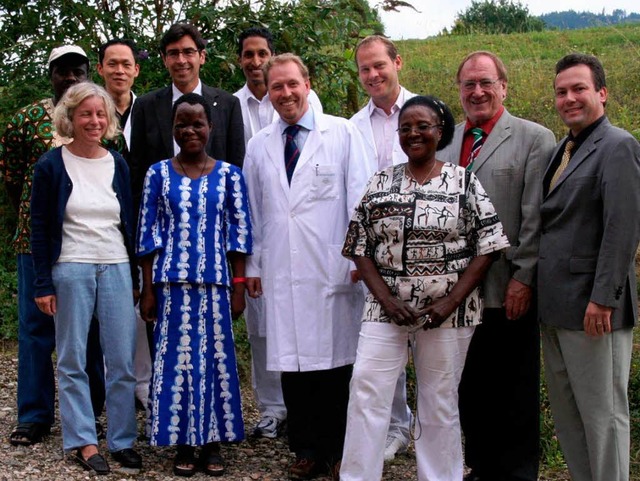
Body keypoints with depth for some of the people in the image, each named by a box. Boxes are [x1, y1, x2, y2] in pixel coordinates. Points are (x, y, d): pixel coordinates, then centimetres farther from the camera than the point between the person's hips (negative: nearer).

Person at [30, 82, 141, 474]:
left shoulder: (118, 165, 9)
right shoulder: (52, 166, 1)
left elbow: (130, 223, 13)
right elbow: (40, 228, 1)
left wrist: (136, 278, 9)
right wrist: (43, 284, -4)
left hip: (116, 269, 2)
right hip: (71, 270, -2)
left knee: (123, 361, 1)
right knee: (73, 361, 3)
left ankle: (123, 440, 11)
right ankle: (83, 441, 13)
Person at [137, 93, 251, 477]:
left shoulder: (229, 175, 4)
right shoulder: (159, 174, 4)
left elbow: (240, 234, 3)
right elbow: (148, 234, 3)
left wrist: (239, 287, -1)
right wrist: (148, 290, 0)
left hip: (215, 282, 0)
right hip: (172, 283, 0)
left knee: (217, 356, 4)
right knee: (176, 357, 3)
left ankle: (213, 441, 16)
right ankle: (183, 442, 15)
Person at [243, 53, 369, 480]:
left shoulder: (342, 133, 2)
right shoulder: (259, 146, 12)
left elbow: (360, 199, 0)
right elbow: (253, 210, 16)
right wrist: (252, 264, 14)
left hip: (332, 268, -3)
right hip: (282, 273, 3)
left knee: (337, 361, 1)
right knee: (293, 363, 5)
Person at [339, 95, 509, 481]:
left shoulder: (465, 182, -1)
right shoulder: (380, 182, 6)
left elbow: (487, 247, -3)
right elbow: (360, 247, 6)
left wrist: (452, 300, -12)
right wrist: (385, 298, -7)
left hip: (447, 313, -2)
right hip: (385, 309, 2)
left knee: (440, 403, 9)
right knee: (366, 392, -3)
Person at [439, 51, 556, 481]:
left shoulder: (534, 139, -2)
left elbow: (536, 219, -8)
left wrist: (523, 278, -13)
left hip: (509, 290, -5)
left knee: (515, 393, 6)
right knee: (471, 388, 13)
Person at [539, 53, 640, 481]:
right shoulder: (563, 149, 16)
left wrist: (603, 299, -21)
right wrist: (544, 294, 10)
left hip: (593, 307, -9)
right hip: (557, 306, 9)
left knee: (602, 413, 1)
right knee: (566, 411, 15)